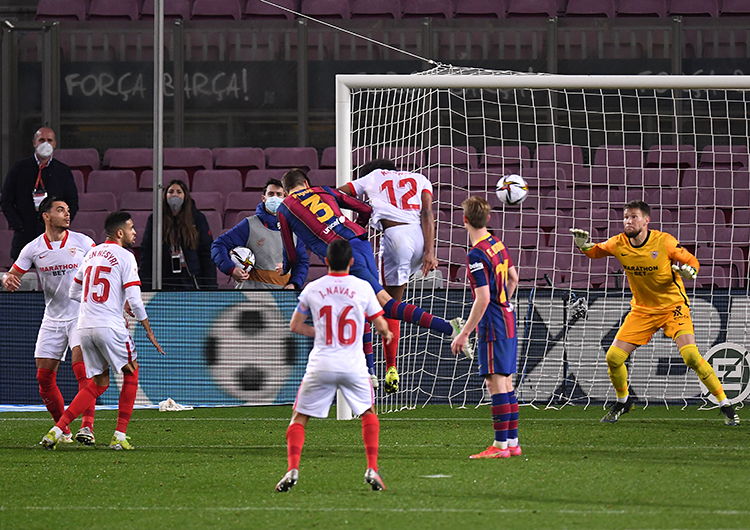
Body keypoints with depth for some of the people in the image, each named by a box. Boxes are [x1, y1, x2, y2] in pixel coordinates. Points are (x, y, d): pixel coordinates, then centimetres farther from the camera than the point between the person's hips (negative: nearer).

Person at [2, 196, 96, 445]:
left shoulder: (83, 242, -3)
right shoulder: (33, 249, 1)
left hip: (81, 315, -3)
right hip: (52, 319, 3)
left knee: (82, 370, -21)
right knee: (44, 377, 0)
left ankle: (87, 427, -26)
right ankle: (63, 431, 14)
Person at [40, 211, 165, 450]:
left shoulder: (91, 254, 15)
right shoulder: (125, 257, -6)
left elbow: (74, 292, 22)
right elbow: (135, 300, -11)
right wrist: (149, 332, 0)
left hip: (85, 326, 7)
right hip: (110, 327, -7)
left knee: (98, 383, 15)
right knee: (130, 375, 11)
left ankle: (57, 430, 2)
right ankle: (120, 437, 6)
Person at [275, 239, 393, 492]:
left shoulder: (312, 289, 2)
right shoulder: (363, 288, -1)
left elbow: (295, 325, 11)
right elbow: (380, 324, 7)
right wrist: (386, 334, 30)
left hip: (321, 365, 0)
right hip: (353, 366, 0)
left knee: (299, 417, 10)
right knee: (368, 413, 22)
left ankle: (292, 468, -10)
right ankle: (372, 469, 8)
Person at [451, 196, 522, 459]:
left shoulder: (477, 255, -18)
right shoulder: (498, 244, 9)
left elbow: (483, 299, -21)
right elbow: (513, 279, 21)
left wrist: (464, 334, -16)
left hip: (492, 324, -9)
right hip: (507, 319, 9)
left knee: (495, 381, -8)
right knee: (506, 381, 13)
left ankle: (500, 445, -9)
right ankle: (512, 441, 16)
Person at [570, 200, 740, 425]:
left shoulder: (664, 241, -19)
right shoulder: (619, 244, -8)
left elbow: (692, 262, -8)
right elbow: (595, 252, 12)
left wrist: (688, 271, -32)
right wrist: (583, 244, -11)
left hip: (673, 306, -4)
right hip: (642, 310, 4)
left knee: (691, 355, -23)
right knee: (613, 357, -4)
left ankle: (725, 405, -11)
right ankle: (623, 401, 25)